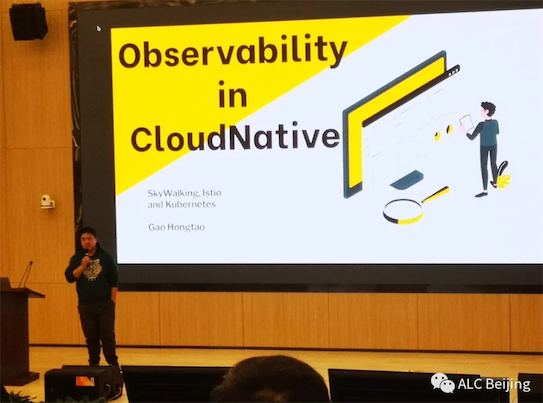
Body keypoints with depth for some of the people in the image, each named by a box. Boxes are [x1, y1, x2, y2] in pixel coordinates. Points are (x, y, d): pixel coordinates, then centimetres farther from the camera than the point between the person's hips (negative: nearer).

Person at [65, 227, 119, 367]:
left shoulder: (105, 256, -1)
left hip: (105, 304, -2)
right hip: (85, 305, 2)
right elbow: (69, 277, -4)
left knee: (107, 335, -1)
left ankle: (113, 364, 8)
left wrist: (112, 300, -2)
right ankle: (94, 364, 16)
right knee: (91, 336, 6)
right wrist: (82, 266, -17)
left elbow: (114, 279, 0)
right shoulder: (76, 258, 5)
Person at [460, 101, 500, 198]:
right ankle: (495, 183, 41)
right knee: (493, 164, 23)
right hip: (494, 146, 5)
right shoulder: (495, 122, -14)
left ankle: (485, 191, 1)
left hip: (484, 147, -5)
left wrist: (464, 131, -10)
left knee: (484, 167, 0)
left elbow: (471, 138, -25)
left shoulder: (482, 125, -30)